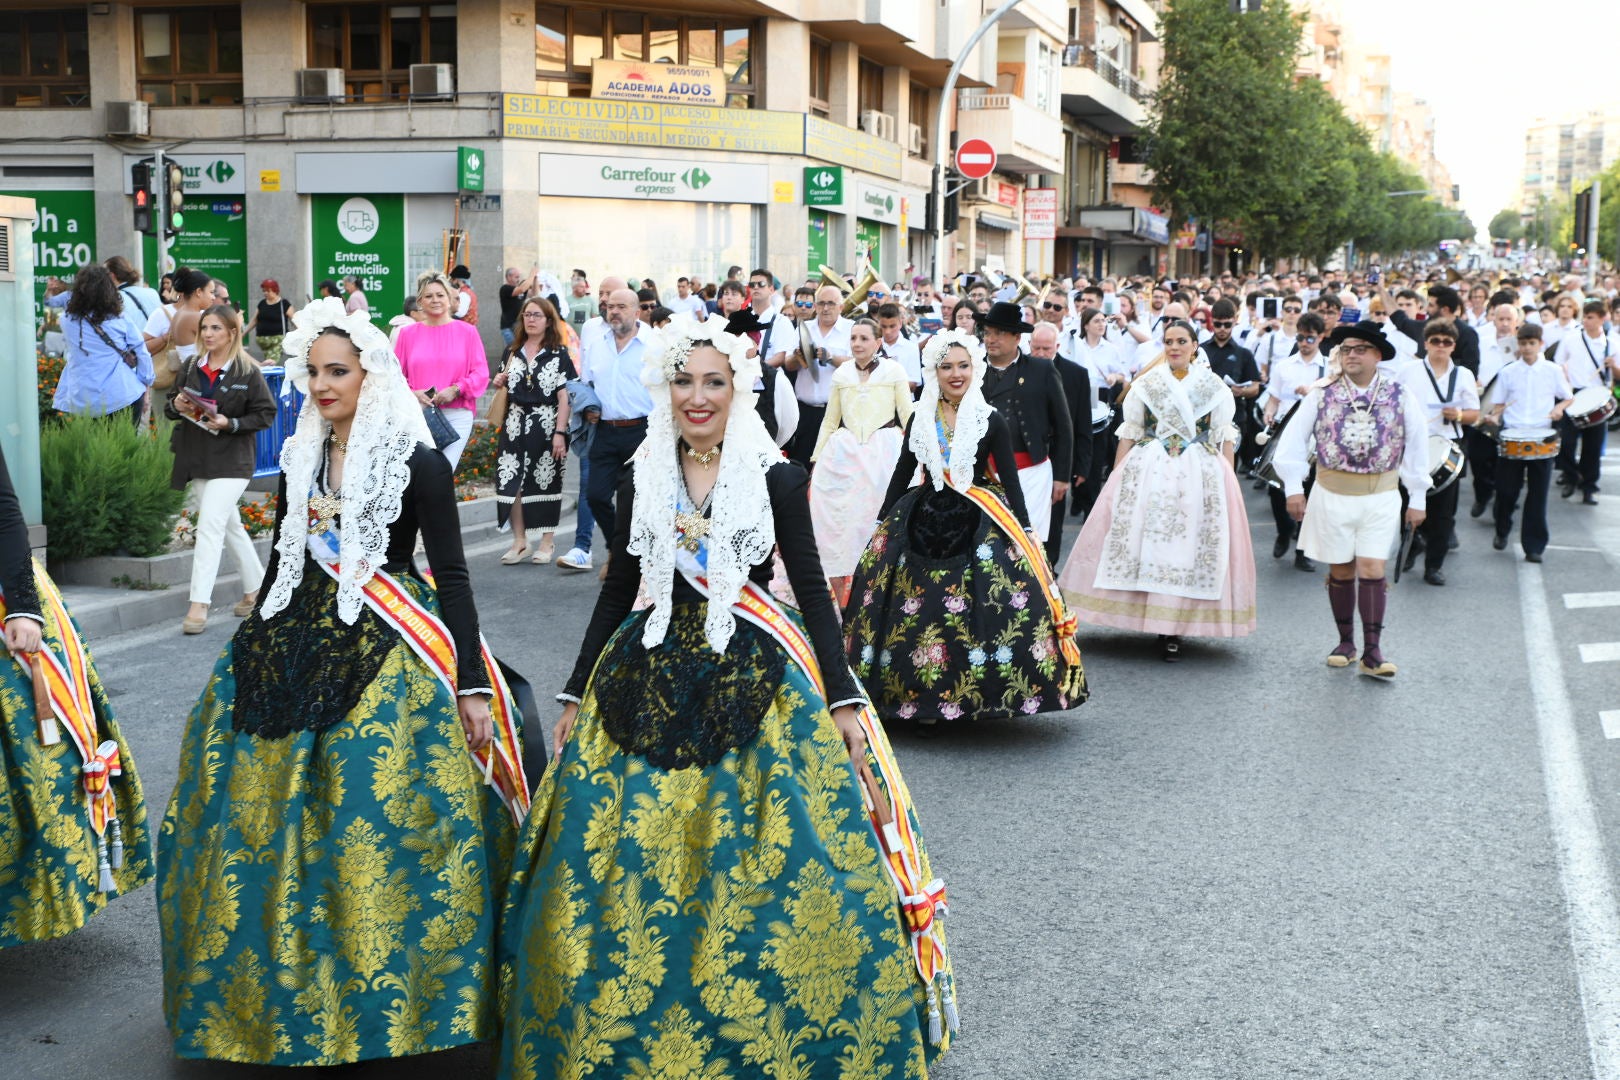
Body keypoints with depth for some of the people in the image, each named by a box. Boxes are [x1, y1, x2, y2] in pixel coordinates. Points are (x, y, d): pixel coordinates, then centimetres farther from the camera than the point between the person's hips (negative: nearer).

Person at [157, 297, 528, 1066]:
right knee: (271, 822, 9)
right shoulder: (300, 457, 8)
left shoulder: (416, 462, -8)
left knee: (370, 824, -7)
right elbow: (282, 563, 17)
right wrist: (252, 652, 20)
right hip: (294, 647, 6)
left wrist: (472, 685, -12)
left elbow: (452, 576, -9)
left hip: (384, 656, -6)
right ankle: (282, 991, 27)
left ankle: (369, 1004, 10)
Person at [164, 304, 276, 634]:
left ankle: (199, 603, -14)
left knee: (210, 526, -14)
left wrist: (230, 424, -18)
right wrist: (175, 405, -6)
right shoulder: (191, 367, 9)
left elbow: (266, 414, -6)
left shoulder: (248, 372, -6)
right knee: (229, 526, 15)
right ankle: (255, 588, 29)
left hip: (231, 461, -6)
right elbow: (170, 406, 17)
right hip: (194, 459, 6)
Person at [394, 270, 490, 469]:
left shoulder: (467, 332, 7)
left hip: (456, 416, -1)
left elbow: (481, 374, 4)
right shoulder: (408, 333, 10)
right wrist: (411, 393, -8)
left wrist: (455, 390, -11)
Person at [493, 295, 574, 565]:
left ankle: (547, 543, 11)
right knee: (511, 481, -1)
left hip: (546, 426, -4)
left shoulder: (558, 353, -1)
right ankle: (519, 540, 10)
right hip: (516, 425, 4)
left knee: (546, 483, 1)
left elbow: (564, 396, -6)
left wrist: (560, 433, -13)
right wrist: (498, 382, 2)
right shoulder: (513, 352, 12)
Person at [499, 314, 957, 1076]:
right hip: (652, 681, 3)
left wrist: (843, 700, -6)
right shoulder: (642, 482, 7)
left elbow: (812, 589, 0)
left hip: (755, 678, -3)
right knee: (633, 864, 3)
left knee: (760, 861, -4)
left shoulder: (776, 477, -1)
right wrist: (575, 695, 13)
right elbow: (616, 593, 13)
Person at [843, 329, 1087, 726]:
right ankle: (924, 698, 9)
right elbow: (902, 473, 13)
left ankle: (978, 692, 2)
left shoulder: (992, 421, 0)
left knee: (977, 611, -10)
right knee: (919, 615, -1)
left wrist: (1025, 530, -6)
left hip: (979, 526, -2)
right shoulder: (920, 419, 7)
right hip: (924, 522, 2)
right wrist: (882, 525, 11)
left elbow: (1010, 480, 0)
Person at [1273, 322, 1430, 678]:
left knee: (1372, 569, -8)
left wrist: (1417, 498, 6)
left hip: (1381, 497, -1)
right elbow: (1294, 439, 2)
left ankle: (1372, 652, -4)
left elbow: (1417, 446, 5)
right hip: (1332, 495, 1)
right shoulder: (1322, 394, -2)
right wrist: (1293, 487, -2)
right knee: (1340, 570, 8)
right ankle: (1345, 642, 22)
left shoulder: (1400, 396, -1)